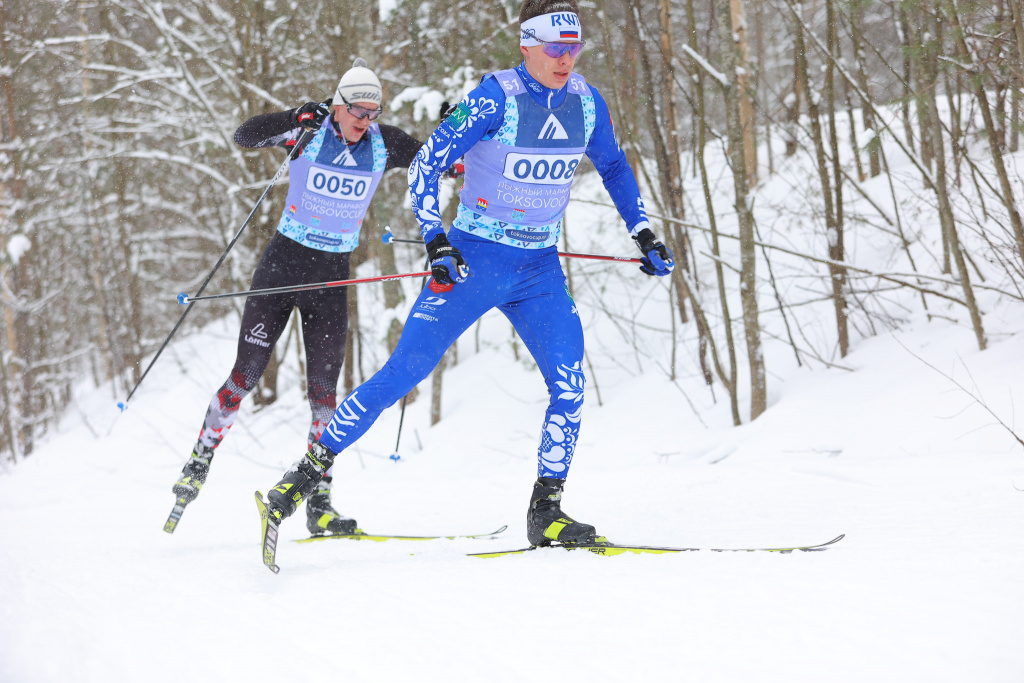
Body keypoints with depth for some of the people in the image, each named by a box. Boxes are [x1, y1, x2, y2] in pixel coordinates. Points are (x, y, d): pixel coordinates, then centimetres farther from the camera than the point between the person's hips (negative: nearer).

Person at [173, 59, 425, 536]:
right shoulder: (310, 130, -11)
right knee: (245, 376, -2)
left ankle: (318, 502, 3)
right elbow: (244, 137, -23)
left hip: (332, 278, 2)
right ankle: (199, 461, 17)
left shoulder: (384, 145, -1)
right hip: (283, 264, -2)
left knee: (323, 389, -2)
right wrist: (297, 123, -38)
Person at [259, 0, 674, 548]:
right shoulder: (496, 98, -16)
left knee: (569, 385, -10)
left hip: (541, 270, 5)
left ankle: (545, 514, 0)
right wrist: (435, 243, -24)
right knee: (401, 374, -6)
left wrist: (644, 234, 15)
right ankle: (308, 472, 3)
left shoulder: (586, 102, 1)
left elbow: (614, 169, 20)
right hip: (474, 260, -4)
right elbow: (424, 167, -15)